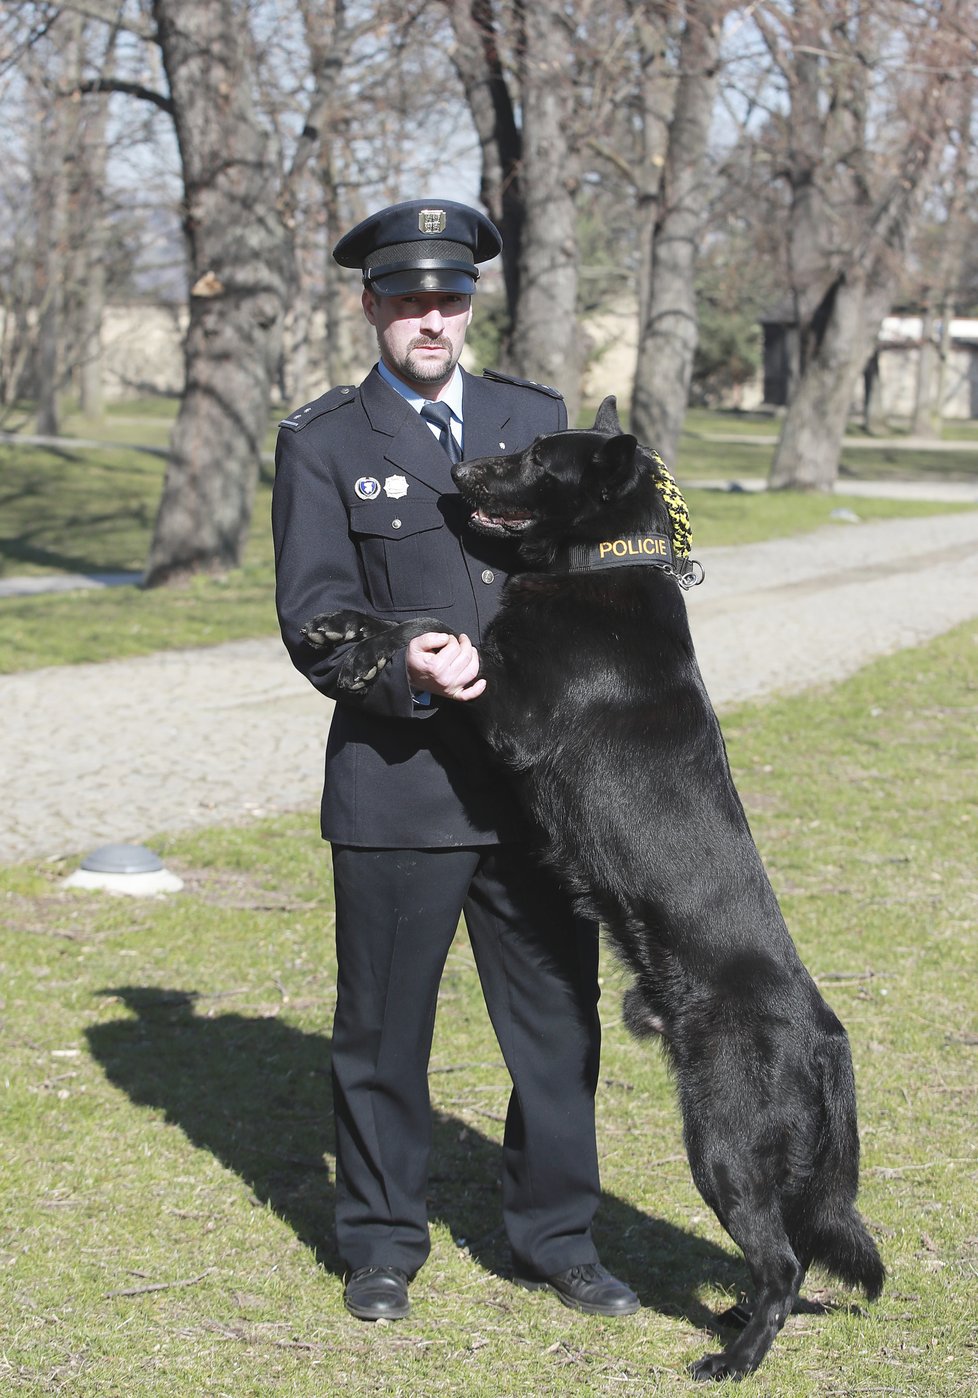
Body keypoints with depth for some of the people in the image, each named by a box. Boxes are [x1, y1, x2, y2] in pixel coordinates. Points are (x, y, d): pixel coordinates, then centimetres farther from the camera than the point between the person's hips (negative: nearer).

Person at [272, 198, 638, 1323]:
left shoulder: (535, 418, 12)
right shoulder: (322, 443, 2)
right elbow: (314, 619, -6)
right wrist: (406, 670, -22)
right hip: (396, 785, -3)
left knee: (557, 1019, 9)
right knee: (384, 1028, 7)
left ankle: (555, 1238, 24)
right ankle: (383, 1245, 23)